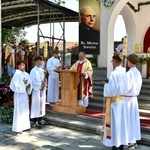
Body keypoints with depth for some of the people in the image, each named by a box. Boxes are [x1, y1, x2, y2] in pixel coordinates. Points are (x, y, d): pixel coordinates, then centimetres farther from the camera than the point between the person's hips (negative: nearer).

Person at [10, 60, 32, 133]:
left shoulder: (26, 74, 9)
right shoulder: (16, 74, -11)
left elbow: (30, 83, 10)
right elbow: (15, 85, -18)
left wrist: (28, 86, -10)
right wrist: (23, 84, -16)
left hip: (25, 94, 7)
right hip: (19, 94, -7)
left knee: (25, 109, 12)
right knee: (19, 110, -2)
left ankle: (25, 125, 22)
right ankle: (18, 127, 5)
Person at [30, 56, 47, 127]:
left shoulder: (42, 70, 12)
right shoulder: (33, 70, -7)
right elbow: (32, 81, -12)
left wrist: (45, 83, -6)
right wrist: (40, 84, -16)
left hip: (42, 89, 7)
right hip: (36, 89, -6)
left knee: (42, 103, 10)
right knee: (36, 104, -4)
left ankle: (40, 119, 20)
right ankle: (35, 120, 2)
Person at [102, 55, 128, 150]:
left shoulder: (114, 74, -18)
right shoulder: (125, 73, 3)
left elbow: (111, 90, -20)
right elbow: (126, 87, 11)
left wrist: (106, 84, -1)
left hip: (114, 100, -7)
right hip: (123, 100, 7)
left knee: (114, 122, 3)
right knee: (122, 122, 14)